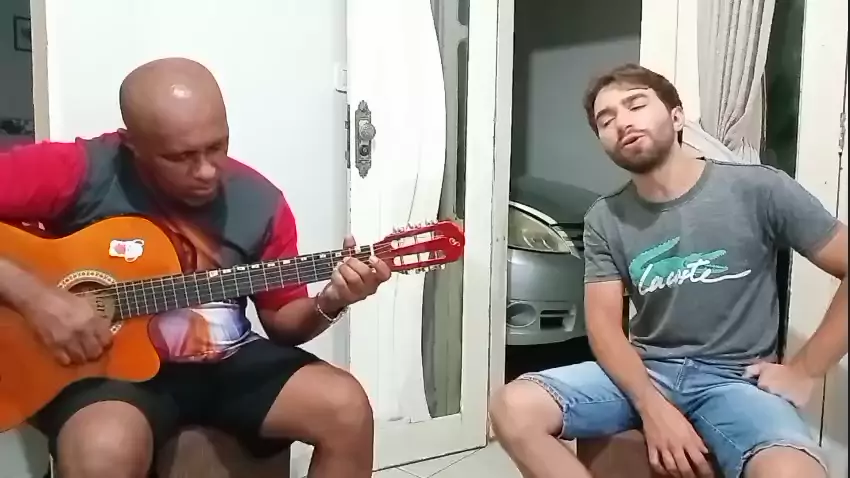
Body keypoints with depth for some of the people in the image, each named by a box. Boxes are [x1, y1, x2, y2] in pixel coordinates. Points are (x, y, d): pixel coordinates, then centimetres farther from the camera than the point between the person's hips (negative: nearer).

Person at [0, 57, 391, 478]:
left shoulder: (260, 202, -3)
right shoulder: (81, 172, -14)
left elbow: (281, 320, 7)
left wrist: (328, 304, -14)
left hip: (227, 362, 4)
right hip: (107, 366, -3)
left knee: (347, 408, -16)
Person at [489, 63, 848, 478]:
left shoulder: (758, 190, -5)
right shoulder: (604, 220, 3)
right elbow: (604, 326, -2)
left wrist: (804, 372, -5)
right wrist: (652, 407, -18)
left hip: (735, 378, -3)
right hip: (643, 371, 3)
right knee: (514, 408, -20)